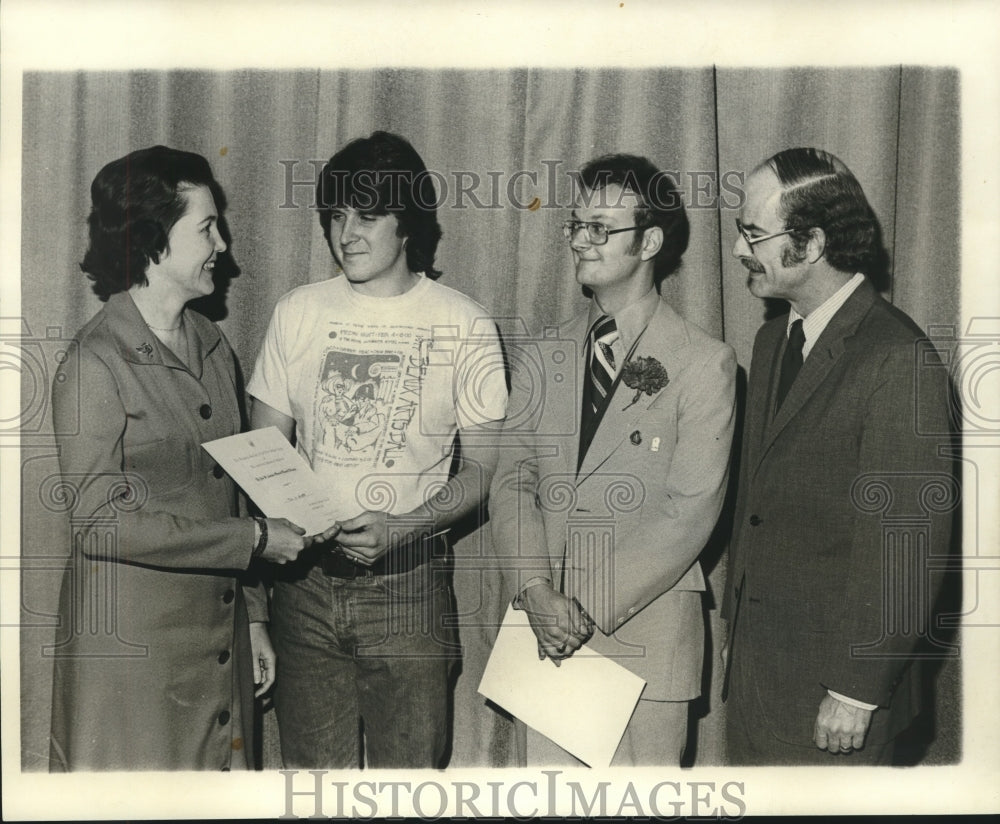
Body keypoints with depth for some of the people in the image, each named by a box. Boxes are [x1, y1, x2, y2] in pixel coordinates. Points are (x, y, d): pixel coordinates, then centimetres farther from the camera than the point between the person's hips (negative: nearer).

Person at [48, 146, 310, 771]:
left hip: (220, 633, 6)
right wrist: (256, 538, -17)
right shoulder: (95, 363, -15)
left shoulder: (213, 347, 8)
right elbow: (101, 521, -19)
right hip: (133, 642, -6)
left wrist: (252, 615, 12)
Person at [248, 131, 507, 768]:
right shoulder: (299, 313, 5)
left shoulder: (464, 325, -2)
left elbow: (482, 466, -2)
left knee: (410, 767, 6)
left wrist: (401, 528, -18)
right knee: (312, 767, 11)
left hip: (407, 585, -2)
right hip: (305, 578, 2)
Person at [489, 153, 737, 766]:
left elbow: (691, 512, -10)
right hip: (547, 626, 4)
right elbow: (513, 480, 4)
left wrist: (593, 610, -14)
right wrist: (537, 591, -11)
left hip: (647, 630, -3)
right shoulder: (542, 356, 9)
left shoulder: (705, 364, -5)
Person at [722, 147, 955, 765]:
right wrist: (735, 632, 15)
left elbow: (909, 548, -18)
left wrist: (858, 691, -15)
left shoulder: (899, 361, -18)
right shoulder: (773, 341, 9)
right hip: (753, 669, 7)